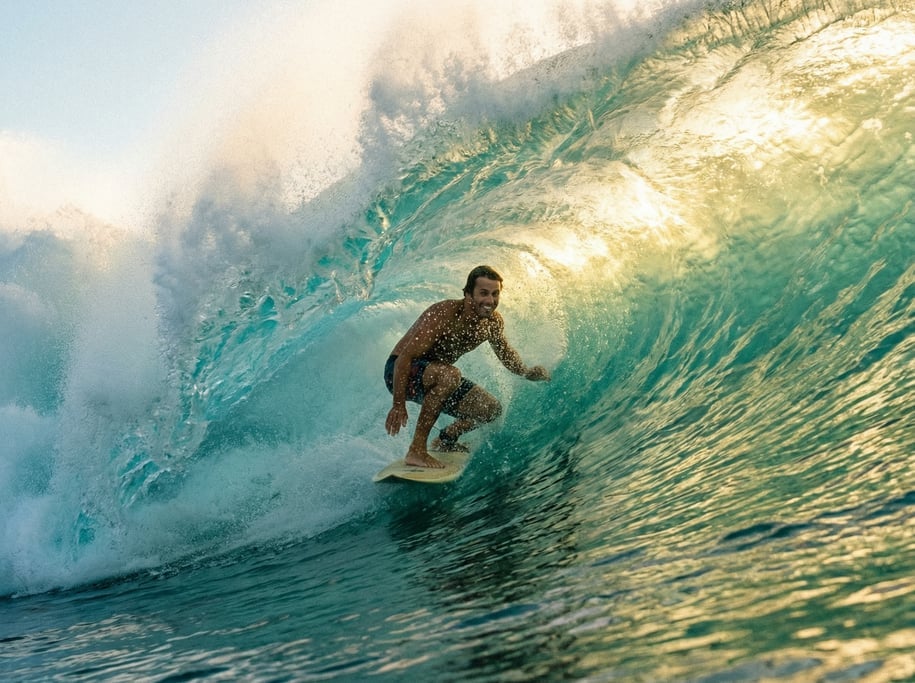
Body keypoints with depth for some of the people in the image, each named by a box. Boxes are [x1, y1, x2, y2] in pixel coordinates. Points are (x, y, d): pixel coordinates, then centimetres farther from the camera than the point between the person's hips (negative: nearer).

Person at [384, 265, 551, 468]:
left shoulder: (493, 322, -7)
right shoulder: (443, 315, -30)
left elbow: (504, 351, 15)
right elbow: (405, 357, -30)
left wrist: (527, 372, -4)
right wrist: (399, 405, -33)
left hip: (437, 377, 8)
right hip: (400, 371, -8)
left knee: (491, 409, 2)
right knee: (450, 374, -38)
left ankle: (445, 439, 26)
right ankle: (416, 450, -30)